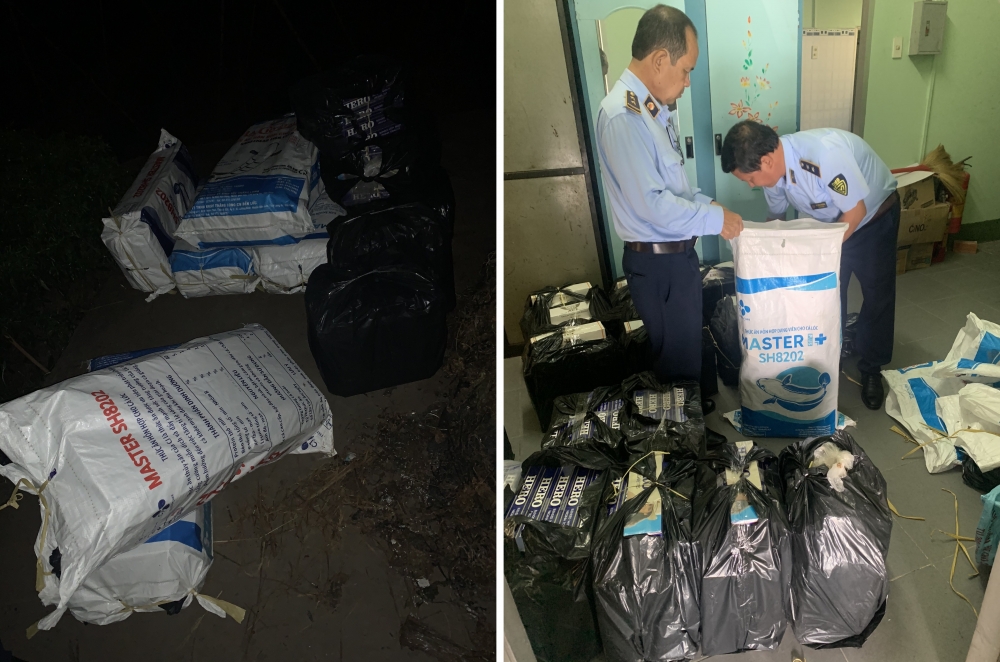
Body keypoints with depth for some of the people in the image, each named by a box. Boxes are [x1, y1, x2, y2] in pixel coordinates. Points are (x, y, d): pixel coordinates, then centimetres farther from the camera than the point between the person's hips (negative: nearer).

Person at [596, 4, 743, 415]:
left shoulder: (652, 108, 6)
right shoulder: (622, 116, -25)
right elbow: (651, 204, -27)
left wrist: (706, 205, 4)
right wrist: (714, 220, -16)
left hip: (677, 251, 9)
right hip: (658, 261, -9)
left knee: (688, 342, 24)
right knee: (676, 353, 8)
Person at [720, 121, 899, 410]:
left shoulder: (825, 153, -41)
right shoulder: (773, 169, -18)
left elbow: (855, 211, -30)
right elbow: (776, 218, 2)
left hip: (874, 216, -5)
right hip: (830, 223, 5)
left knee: (878, 297, 4)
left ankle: (871, 371, 20)